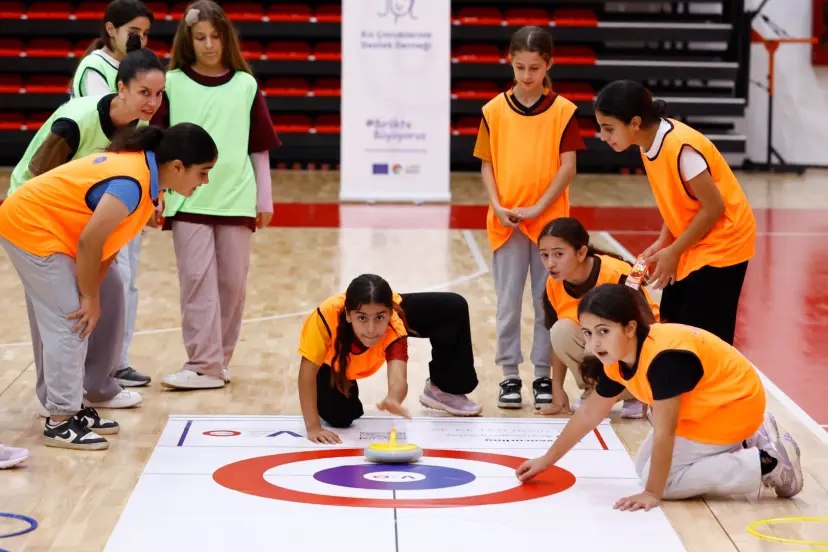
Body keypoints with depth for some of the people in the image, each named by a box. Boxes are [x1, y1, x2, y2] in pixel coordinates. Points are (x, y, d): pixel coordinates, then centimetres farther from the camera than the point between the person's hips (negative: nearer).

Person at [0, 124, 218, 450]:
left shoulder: (144, 171, 1)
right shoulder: (132, 183, -29)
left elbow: (107, 241, 5)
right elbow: (89, 241, -27)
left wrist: (92, 293, 0)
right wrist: (90, 297, -15)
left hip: (41, 227, 10)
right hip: (29, 226, -10)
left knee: (79, 322, 12)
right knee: (70, 323, -11)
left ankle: (70, 407, 20)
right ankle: (60, 422, -7)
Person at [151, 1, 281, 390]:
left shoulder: (245, 86, 5)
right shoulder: (172, 84, 1)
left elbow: (259, 148, 8)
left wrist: (264, 199, 7)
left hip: (236, 199, 2)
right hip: (188, 200, -2)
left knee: (232, 281, 6)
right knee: (197, 280, -5)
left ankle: (220, 358, 18)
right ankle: (205, 364, -4)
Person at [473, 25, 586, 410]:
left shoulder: (562, 111, -2)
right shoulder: (495, 110, 2)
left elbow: (568, 166, -5)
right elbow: (487, 164, 4)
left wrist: (538, 208, -12)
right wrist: (498, 206, -10)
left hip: (549, 220, -1)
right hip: (506, 221, 1)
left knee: (547, 302, 6)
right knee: (508, 302, 5)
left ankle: (543, 376, 16)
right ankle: (509, 376, 13)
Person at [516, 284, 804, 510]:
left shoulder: (664, 358, -35)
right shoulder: (616, 361, -7)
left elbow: (664, 433, -34)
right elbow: (589, 413, 8)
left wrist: (653, 493, -30)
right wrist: (547, 460, 13)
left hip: (734, 404, -9)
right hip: (703, 404, 9)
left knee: (665, 479, -12)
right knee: (645, 467, 16)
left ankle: (770, 464, -9)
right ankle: (751, 440, 20)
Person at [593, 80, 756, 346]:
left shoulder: (681, 148, -27)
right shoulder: (650, 144, -1)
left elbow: (714, 207, -22)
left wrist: (673, 252, -15)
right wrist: (663, 243, -3)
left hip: (721, 243, -9)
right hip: (690, 246, 9)